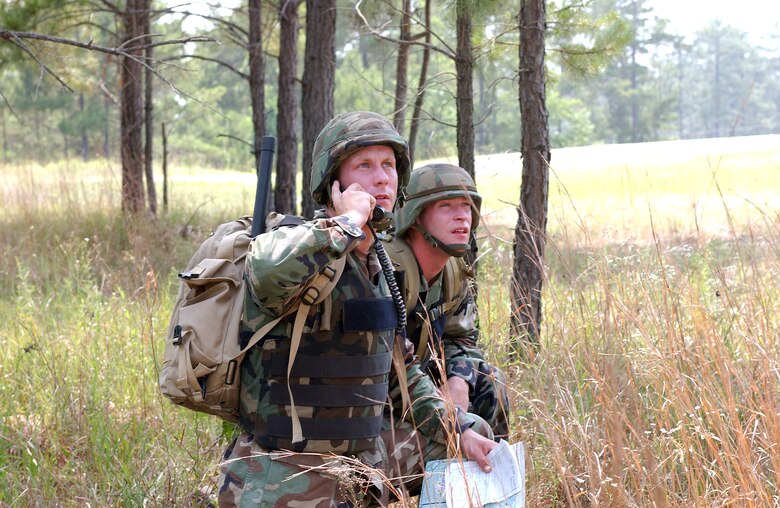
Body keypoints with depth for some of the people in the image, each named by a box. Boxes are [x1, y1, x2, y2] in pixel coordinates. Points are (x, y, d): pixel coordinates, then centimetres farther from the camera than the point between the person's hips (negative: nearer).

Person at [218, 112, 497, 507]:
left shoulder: (375, 267, 9)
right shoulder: (310, 252, -17)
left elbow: (400, 372, 21)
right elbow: (269, 271, -44)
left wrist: (460, 431, 13)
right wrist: (348, 221, -29)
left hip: (362, 458, 9)